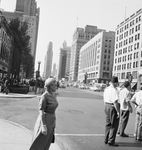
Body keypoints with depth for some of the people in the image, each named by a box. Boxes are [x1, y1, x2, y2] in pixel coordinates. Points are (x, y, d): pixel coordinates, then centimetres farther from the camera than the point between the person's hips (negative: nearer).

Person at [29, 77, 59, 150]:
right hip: (44, 121, -8)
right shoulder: (44, 96, -21)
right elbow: (41, 112, -20)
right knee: (39, 143, 5)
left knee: (46, 143, 18)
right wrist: (44, 126, -23)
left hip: (50, 121, 8)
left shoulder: (53, 95, 5)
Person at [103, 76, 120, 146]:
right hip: (112, 107, -9)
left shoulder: (106, 89, 8)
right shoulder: (114, 90, -20)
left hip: (106, 106, 9)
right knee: (114, 125, 5)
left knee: (108, 124, 19)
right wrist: (118, 111, -18)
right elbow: (115, 102, -23)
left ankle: (106, 140, 28)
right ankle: (111, 141, 10)